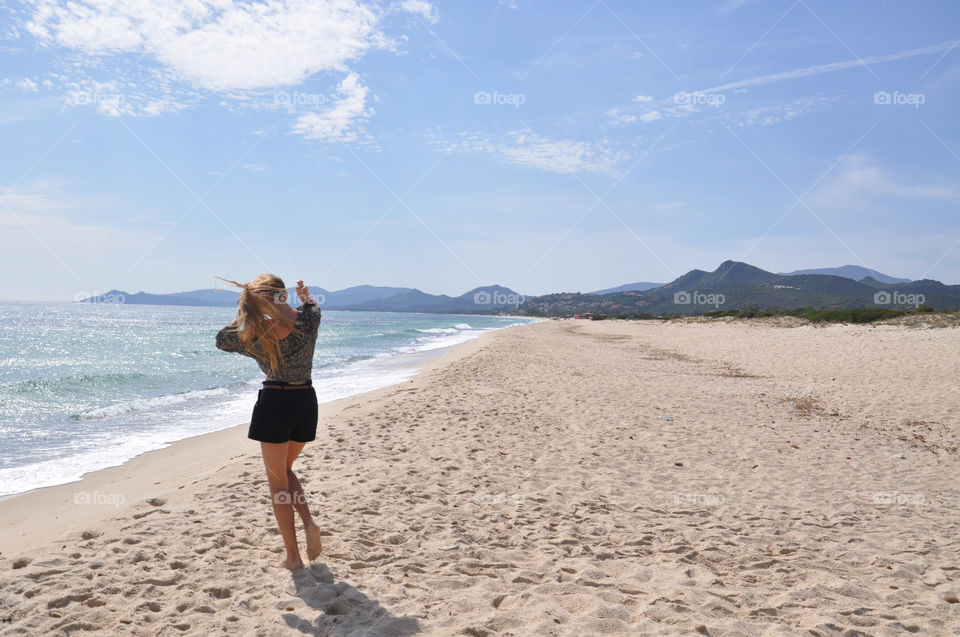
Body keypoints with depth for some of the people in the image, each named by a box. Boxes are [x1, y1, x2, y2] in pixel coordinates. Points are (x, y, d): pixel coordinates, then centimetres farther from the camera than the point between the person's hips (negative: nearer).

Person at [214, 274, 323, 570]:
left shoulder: (254, 336, -14)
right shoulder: (307, 320, -12)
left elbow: (221, 340, 9)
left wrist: (242, 314, 8)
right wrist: (306, 298, 33)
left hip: (275, 403, -3)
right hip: (306, 401, 3)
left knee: (277, 481, 8)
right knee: (285, 469, 25)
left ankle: (293, 557, 10)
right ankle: (309, 522, 5)